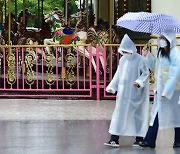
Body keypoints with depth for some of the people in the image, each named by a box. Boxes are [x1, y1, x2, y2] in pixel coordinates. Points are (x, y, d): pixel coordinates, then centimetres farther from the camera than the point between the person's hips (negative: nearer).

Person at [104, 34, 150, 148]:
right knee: (119, 113, 2)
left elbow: (145, 73, -9)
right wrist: (112, 87, 10)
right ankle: (114, 139, 1)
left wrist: (139, 82, -25)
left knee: (137, 114, 4)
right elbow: (118, 75, 15)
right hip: (123, 92, 6)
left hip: (135, 93, -5)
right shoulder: (122, 60, 8)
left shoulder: (139, 60, -10)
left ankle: (140, 138, 15)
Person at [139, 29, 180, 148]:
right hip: (160, 89, 8)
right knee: (157, 114, 5)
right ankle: (150, 140, 5)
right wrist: (148, 56, 8)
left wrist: (167, 91, -21)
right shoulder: (161, 53, 11)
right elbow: (155, 66, 23)